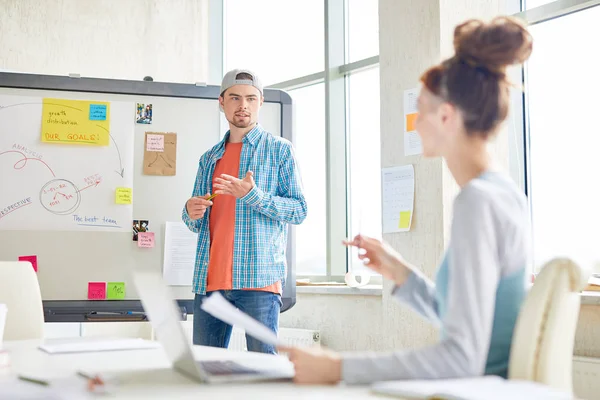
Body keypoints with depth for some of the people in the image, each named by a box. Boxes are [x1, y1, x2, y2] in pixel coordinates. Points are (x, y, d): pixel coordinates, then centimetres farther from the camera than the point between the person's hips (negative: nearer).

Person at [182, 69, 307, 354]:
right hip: (209, 280, 5)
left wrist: (253, 195, -18)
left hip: (259, 278, -5)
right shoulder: (209, 158, 20)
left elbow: (299, 210, -3)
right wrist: (191, 213, -2)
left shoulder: (279, 149, 5)